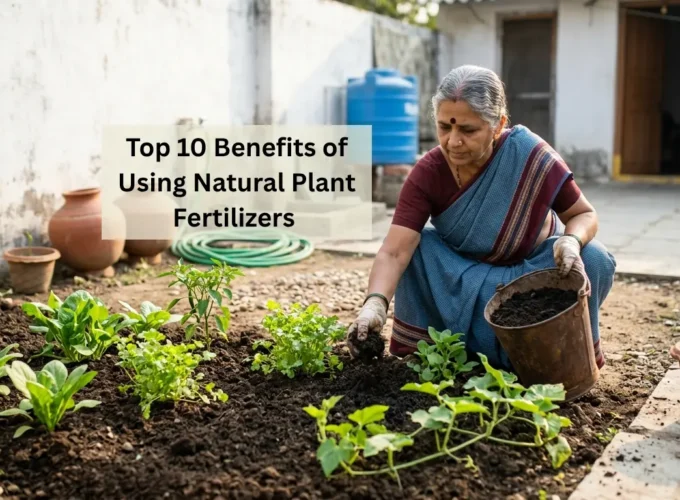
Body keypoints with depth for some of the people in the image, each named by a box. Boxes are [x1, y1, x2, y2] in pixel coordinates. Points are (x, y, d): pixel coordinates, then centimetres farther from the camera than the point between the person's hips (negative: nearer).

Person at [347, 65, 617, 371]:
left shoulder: (533, 158, -27)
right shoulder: (427, 175, -25)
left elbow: (584, 214, -13)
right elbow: (394, 252, -33)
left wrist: (572, 241, -37)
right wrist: (375, 304, -52)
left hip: (536, 267, 0)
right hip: (466, 275, 1)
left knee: (592, 259, -27)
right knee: (418, 248, -26)